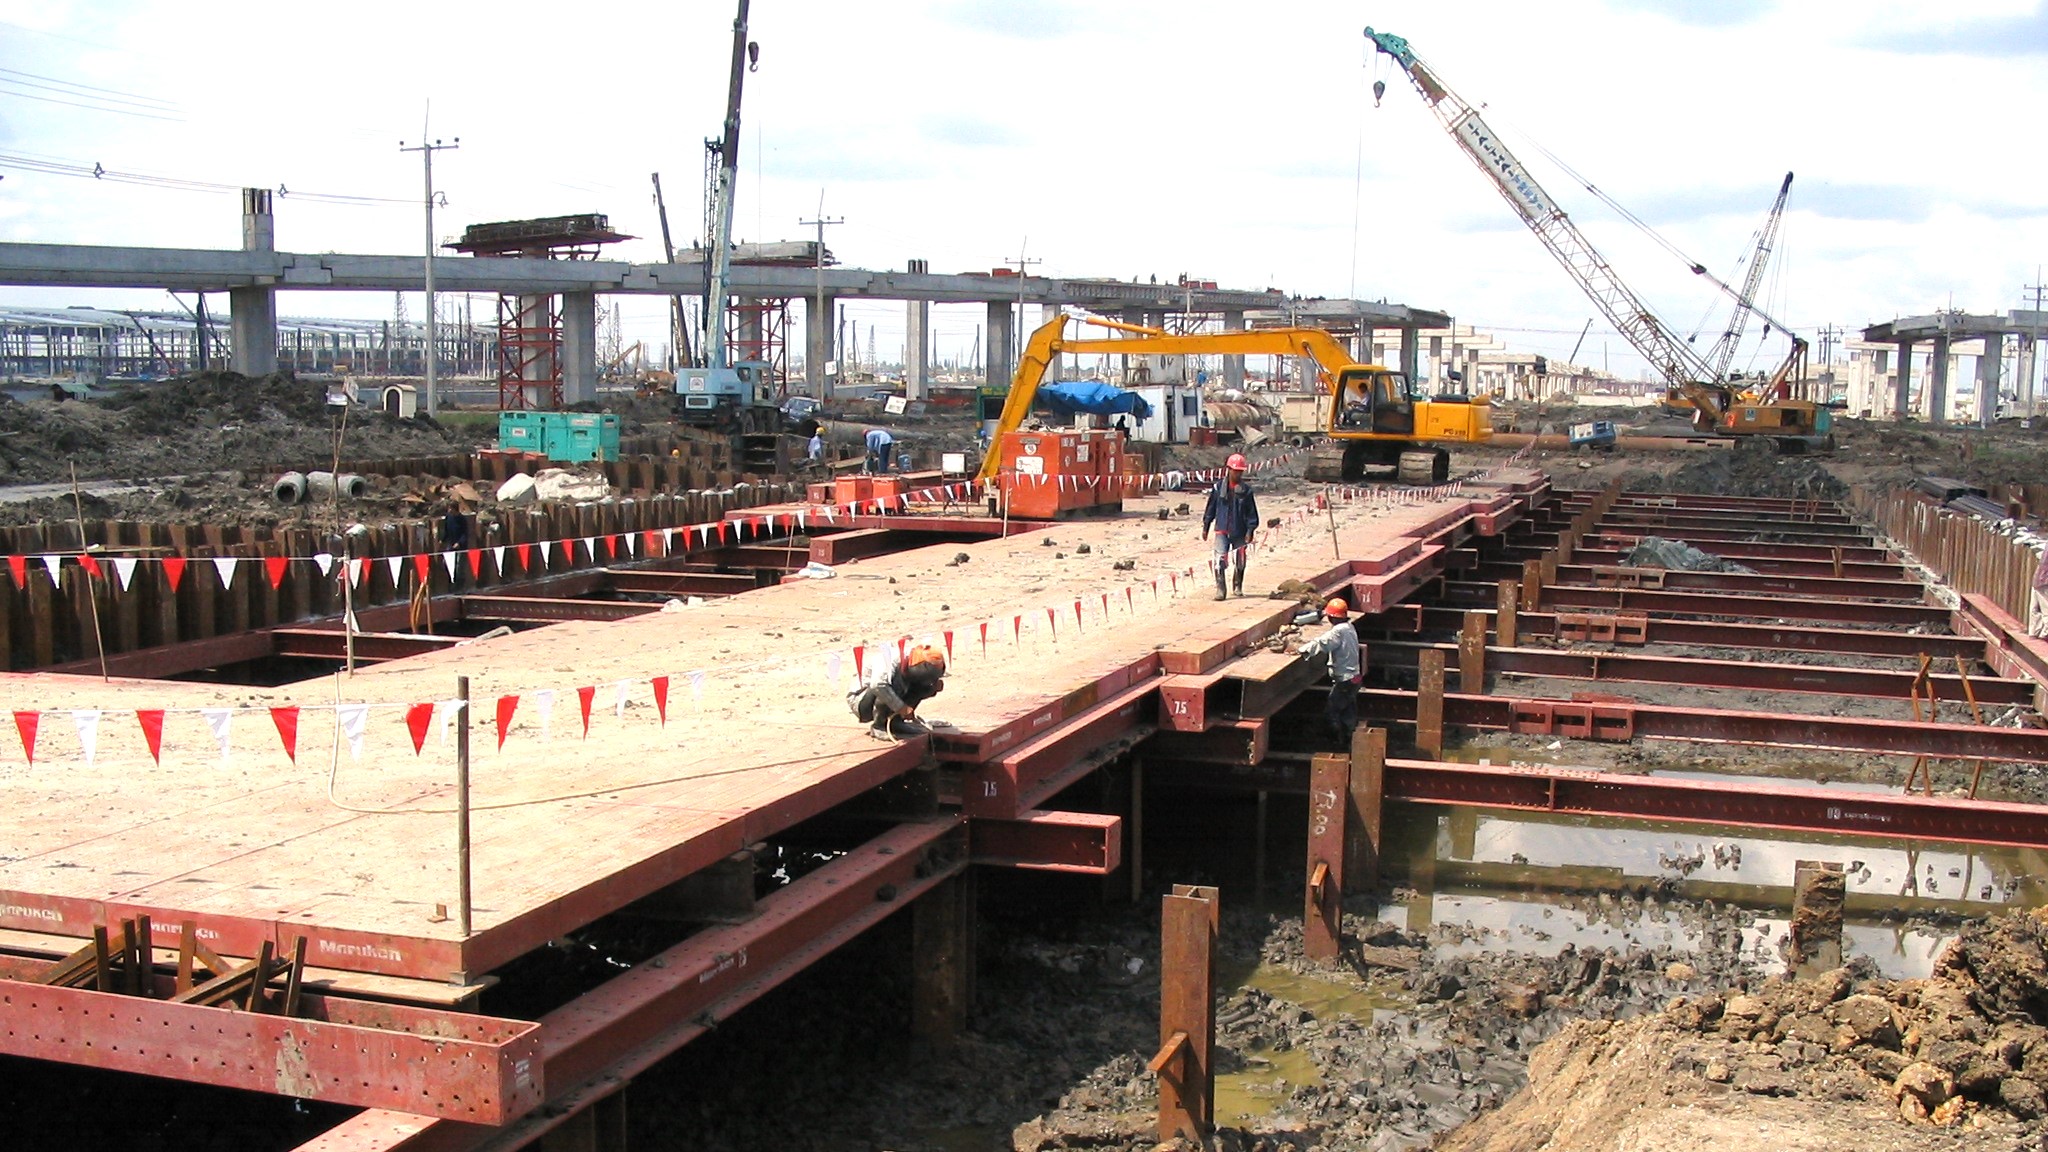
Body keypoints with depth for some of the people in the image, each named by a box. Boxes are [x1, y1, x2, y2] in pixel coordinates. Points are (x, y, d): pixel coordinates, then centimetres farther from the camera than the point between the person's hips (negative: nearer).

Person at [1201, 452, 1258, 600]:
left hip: (1239, 532, 1)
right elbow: (1211, 507, 8)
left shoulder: (1246, 489, 0)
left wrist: (1250, 530, -5)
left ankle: (1237, 586, 33)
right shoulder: (1219, 487, 0)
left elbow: (1251, 511, 2)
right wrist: (1206, 526, 9)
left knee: (1239, 561, 13)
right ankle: (1220, 589, -12)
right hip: (1222, 530, -1)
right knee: (1220, 560, -14)